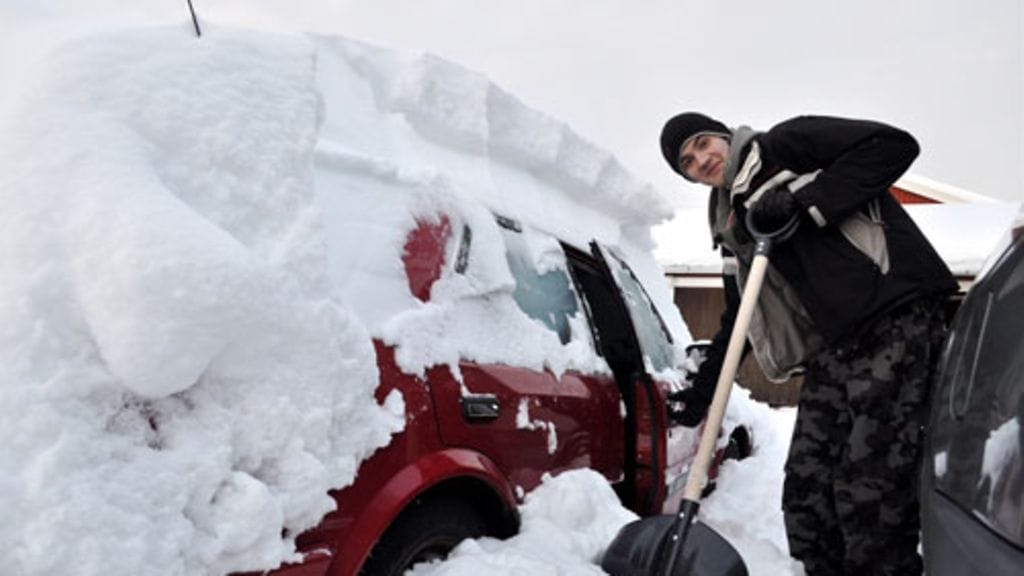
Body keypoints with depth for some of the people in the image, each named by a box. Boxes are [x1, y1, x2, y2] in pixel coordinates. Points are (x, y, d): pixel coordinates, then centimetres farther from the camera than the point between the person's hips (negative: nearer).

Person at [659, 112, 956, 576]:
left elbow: (894, 144, -8)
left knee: (870, 491, -12)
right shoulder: (736, 223, 22)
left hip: (896, 318, -8)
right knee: (806, 489, 4)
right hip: (832, 349, 8)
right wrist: (704, 388, 26)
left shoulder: (788, 146, 3)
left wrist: (805, 200, -13)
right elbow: (739, 316, 28)